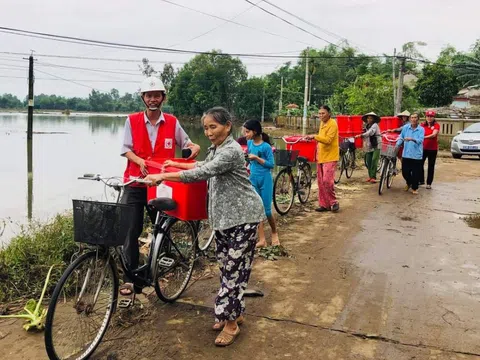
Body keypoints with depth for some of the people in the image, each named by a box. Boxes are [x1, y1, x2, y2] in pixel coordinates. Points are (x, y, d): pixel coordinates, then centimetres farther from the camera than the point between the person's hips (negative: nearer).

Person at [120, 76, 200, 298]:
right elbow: (126, 149, -2)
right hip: (136, 183, -1)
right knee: (131, 230, -3)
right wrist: (139, 161, -21)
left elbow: (185, 143, 9)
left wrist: (194, 147, -14)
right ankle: (130, 277, 4)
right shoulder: (132, 120, 0)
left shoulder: (172, 122, 2)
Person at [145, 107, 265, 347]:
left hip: (242, 216, -9)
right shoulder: (215, 149, 11)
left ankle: (231, 323, 4)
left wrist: (162, 176, -28)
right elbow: (204, 166, 31)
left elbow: (201, 174, -29)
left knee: (234, 268, -5)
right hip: (223, 215, 9)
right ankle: (234, 313, 27)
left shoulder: (231, 151, -20)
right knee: (226, 266, 13)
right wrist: (176, 164, 26)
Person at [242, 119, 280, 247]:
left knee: (267, 210, 0)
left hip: (265, 179, -5)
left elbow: (271, 164, -13)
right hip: (253, 179, 5)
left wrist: (257, 158, -19)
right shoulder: (249, 143, 3)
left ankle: (274, 233, 27)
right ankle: (262, 240, 9)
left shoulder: (266, 146, -14)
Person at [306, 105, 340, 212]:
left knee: (327, 180, -15)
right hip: (321, 157, 9)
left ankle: (333, 202, 2)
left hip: (330, 157, -9)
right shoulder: (322, 123, 16)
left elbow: (328, 140, -23)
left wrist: (314, 137, -30)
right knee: (321, 182, 7)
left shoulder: (332, 124, -12)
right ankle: (324, 204, 15)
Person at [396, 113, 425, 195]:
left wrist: (412, 139, -35)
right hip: (406, 154, 3)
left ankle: (414, 188, 20)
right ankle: (409, 183, 36)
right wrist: (397, 145, -2)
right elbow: (401, 138, 11)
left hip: (417, 155, -2)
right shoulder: (405, 127, 4)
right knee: (405, 171, 7)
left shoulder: (421, 129, -4)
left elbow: (420, 140, -19)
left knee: (415, 173, 2)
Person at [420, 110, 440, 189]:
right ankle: (421, 180, 17)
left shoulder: (436, 125, -5)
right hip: (423, 147, 2)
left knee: (431, 166, 5)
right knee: (420, 164, 0)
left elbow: (434, 134, -20)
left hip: (433, 149, -2)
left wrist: (424, 137, -35)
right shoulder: (422, 125, 3)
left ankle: (429, 183, 12)